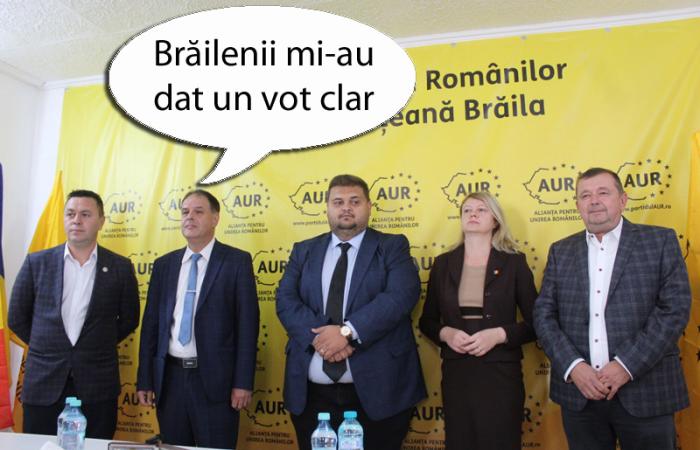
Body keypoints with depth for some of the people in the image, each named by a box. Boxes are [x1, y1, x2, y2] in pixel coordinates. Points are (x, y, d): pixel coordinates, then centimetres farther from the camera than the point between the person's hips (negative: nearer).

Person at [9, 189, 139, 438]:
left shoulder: (120, 267, 0)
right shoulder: (37, 262, 2)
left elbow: (129, 319, 8)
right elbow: (17, 317, 9)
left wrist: (98, 345, 7)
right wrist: (48, 344, 8)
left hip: (98, 387, -1)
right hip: (43, 383, 1)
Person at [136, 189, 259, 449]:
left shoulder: (237, 261, -4)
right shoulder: (164, 264, 9)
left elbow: (247, 324, -7)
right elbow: (151, 324, 10)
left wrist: (243, 382, -11)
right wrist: (145, 380, 7)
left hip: (215, 379, -4)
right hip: (169, 378, 4)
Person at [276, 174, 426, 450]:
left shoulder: (392, 247, 3)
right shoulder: (304, 251, 12)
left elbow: (402, 295, -13)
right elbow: (286, 300, 1)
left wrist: (347, 332, -21)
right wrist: (318, 336, -17)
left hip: (377, 388, -2)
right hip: (312, 391, 3)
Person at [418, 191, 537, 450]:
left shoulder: (514, 263, -1)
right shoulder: (443, 264, 5)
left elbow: (536, 323, -1)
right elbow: (427, 321, 9)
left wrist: (499, 334, -16)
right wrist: (446, 333, -11)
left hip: (500, 373, -2)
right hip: (455, 373, 2)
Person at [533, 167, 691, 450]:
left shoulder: (660, 241, 2)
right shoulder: (560, 252, 9)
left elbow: (675, 308, -7)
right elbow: (544, 314, 4)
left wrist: (627, 365, -13)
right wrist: (573, 366, -10)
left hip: (644, 390, -2)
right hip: (579, 392, 2)